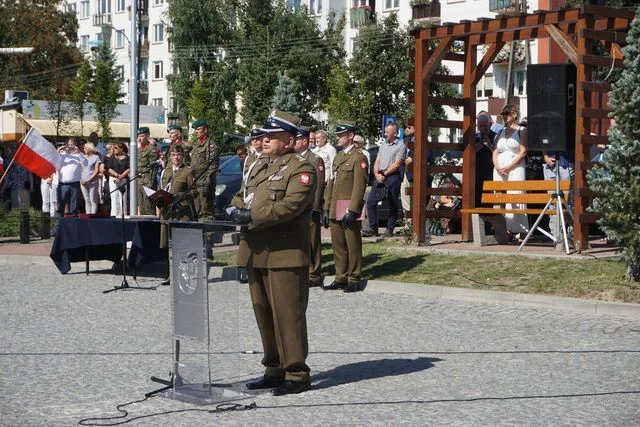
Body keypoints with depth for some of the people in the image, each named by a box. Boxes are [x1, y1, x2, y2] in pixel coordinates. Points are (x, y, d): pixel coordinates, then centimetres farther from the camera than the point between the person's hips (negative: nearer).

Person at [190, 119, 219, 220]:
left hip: (204, 183, -9)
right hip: (195, 183, 9)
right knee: (199, 212, 12)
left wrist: (207, 183, -20)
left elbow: (213, 166, -15)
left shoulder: (211, 145, -8)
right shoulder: (197, 145, 21)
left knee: (206, 212, -10)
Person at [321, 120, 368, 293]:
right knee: (338, 245, 11)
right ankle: (341, 278, 18)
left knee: (353, 245, 0)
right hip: (335, 210, 8)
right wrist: (326, 208, 14)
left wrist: (352, 210, -20)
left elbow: (359, 186, -14)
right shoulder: (338, 157, 19)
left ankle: (354, 280, 5)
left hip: (349, 209, -8)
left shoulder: (358, 158, -8)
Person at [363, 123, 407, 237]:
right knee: (370, 201, -1)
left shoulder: (401, 146, -1)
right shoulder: (383, 145, 21)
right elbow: (377, 161, 17)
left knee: (392, 204, -2)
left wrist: (384, 174, -11)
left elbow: (397, 164, -9)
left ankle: (390, 229, 3)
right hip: (380, 176, 7)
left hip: (393, 176, -7)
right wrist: (377, 174, -1)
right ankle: (373, 227, 2)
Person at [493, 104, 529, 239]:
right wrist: (497, 166, -6)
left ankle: (517, 231, -11)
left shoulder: (521, 131, 3)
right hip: (499, 170, 5)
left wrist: (509, 166, -14)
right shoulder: (500, 133, 19)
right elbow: (495, 152, 13)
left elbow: (523, 151, -6)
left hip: (515, 169, -5)